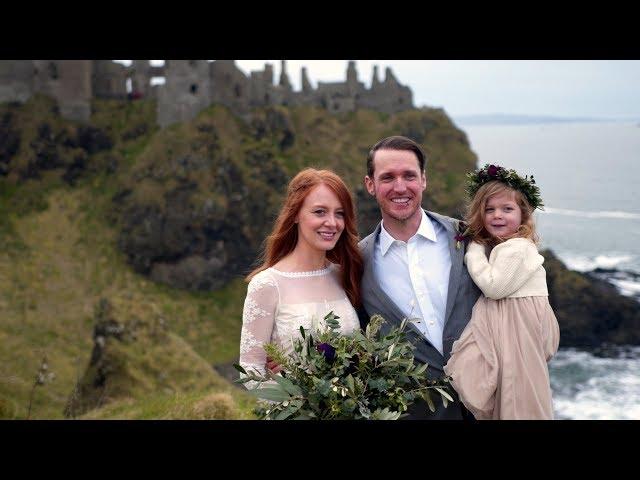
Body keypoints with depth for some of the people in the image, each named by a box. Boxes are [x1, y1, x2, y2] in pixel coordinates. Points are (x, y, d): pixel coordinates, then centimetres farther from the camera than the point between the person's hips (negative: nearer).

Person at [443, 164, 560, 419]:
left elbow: (495, 287, -20)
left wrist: (474, 251, -12)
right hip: (501, 321, 10)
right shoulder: (500, 245, 12)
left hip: (515, 324, -10)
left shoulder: (517, 248, -18)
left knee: (517, 396, -3)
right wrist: (476, 249, 7)